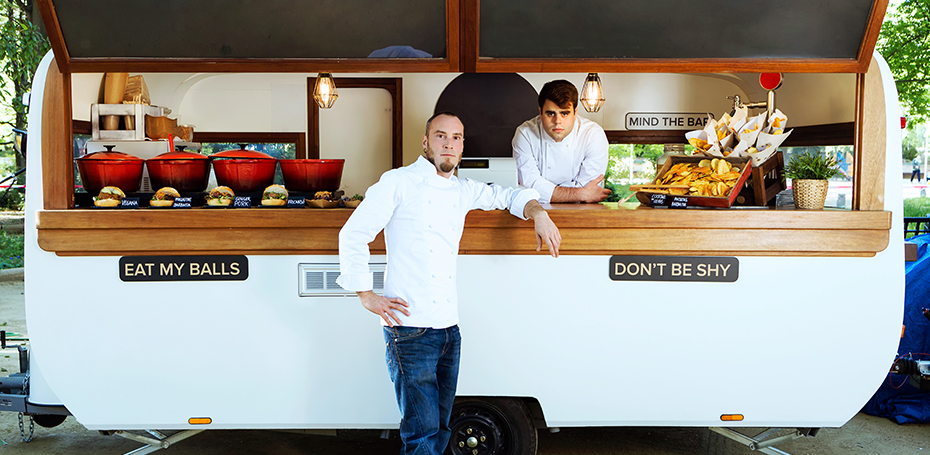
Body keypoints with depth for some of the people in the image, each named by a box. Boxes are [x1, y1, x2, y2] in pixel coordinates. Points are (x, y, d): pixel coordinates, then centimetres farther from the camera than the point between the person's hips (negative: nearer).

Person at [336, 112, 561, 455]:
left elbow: (508, 196, 29)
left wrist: (538, 214, 9)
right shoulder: (399, 182, -2)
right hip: (409, 330, -6)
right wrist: (365, 295, -7)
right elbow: (352, 235, -3)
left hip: (449, 328, 6)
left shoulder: (463, 191, 15)